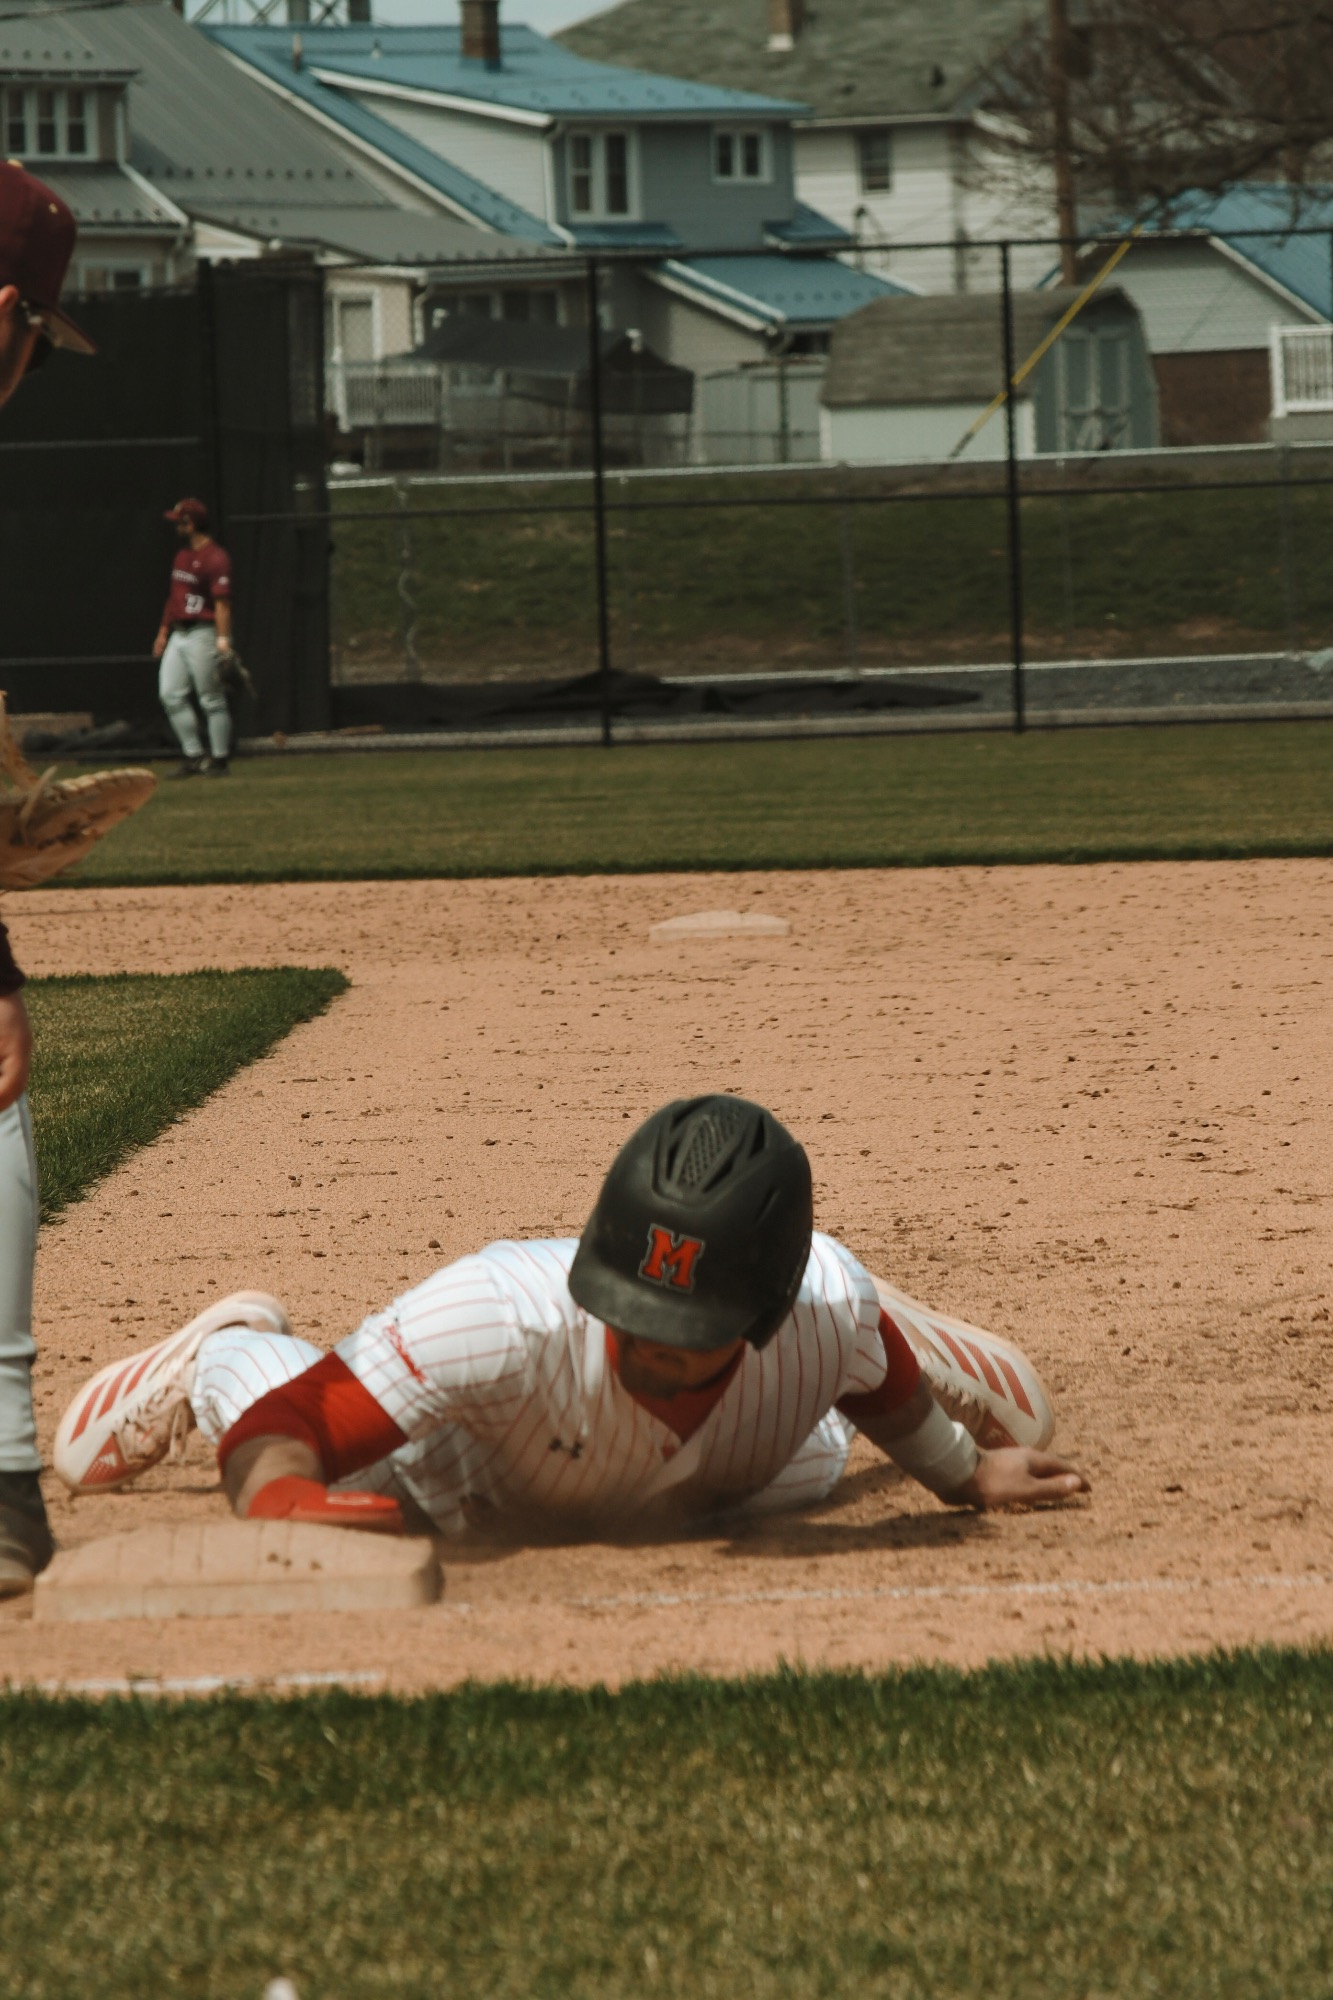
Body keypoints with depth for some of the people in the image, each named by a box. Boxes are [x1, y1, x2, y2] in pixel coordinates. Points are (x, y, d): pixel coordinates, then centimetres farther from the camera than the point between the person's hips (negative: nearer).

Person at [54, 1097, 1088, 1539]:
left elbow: (888, 1390, -15)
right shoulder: (495, 1315, -51)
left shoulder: (832, 1317, -41)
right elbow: (286, 1424, -50)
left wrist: (968, 1478, 1)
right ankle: (237, 1338, 54)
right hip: (461, 1489, -2)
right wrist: (284, 1496, -71)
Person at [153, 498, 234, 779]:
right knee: (171, 695, 4)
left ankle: (219, 759, 4)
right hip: (179, 635, 9)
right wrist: (163, 631, 22)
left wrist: (223, 639, -27)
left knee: (211, 700, -3)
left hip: (203, 636, -9)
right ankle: (193, 755, 10)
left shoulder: (215, 558, -14)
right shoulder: (182, 556, 15)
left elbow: (222, 602, -20)